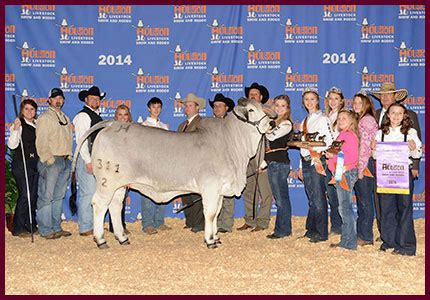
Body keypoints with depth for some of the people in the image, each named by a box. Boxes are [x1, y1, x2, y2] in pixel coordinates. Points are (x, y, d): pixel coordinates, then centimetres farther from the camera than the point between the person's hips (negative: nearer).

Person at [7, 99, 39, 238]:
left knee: (33, 195, 9)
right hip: (22, 164, -6)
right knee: (24, 195, -8)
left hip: (35, 163, 6)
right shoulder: (19, 125, -5)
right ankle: (18, 228, 0)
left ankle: (31, 225, 19)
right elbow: (12, 145, -14)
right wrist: (15, 129, -26)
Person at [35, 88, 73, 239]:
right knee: (46, 196, -6)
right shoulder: (45, 117, -2)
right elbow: (41, 142, -9)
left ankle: (56, 227, 16)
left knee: (59, 196, 10)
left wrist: (69, 158, 11)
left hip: (65, 161, 7)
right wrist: (49, 160, -15)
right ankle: (45, 230, -3)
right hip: (51, 161, -7)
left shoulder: (65, 118, 20)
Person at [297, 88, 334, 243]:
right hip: (306, 161, 7)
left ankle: (322, 233, -3)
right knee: (311, 198, 9)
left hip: (317, 160, -7)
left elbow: (330, 140, -10)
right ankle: (311, 229, 15)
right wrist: (301, 166, 18)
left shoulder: (322, 118, -2)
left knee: (318, 198, -7)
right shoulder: (304, 121, 19)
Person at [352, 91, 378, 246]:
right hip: (357, 166, 9)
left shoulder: (367, 120, -10)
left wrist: (361, 169, -18)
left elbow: (366, 146, -16)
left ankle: (366, 236, 3)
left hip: (366, 165, -9)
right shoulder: (357, 120, 18)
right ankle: (360, 233, 19)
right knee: (360, 201, 12)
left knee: (365, 201, -3)